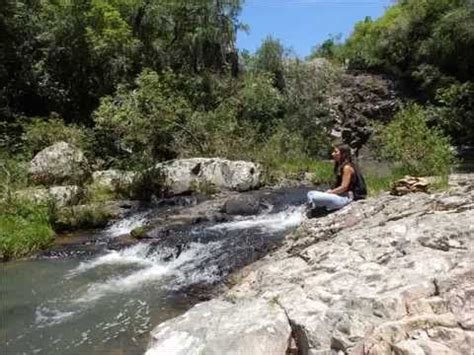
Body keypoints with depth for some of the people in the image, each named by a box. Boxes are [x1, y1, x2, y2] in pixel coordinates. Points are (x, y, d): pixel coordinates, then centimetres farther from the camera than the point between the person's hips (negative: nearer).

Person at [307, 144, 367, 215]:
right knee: (311, 194, 3)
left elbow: (344, 187, -18)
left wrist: (328, 192, -13)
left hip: (347, 197, -10)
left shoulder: (347, 167, -13)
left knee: (314, 198, -27)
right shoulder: (340, 166, 17)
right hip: (341, 194, 10)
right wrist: (329, 191, 1)